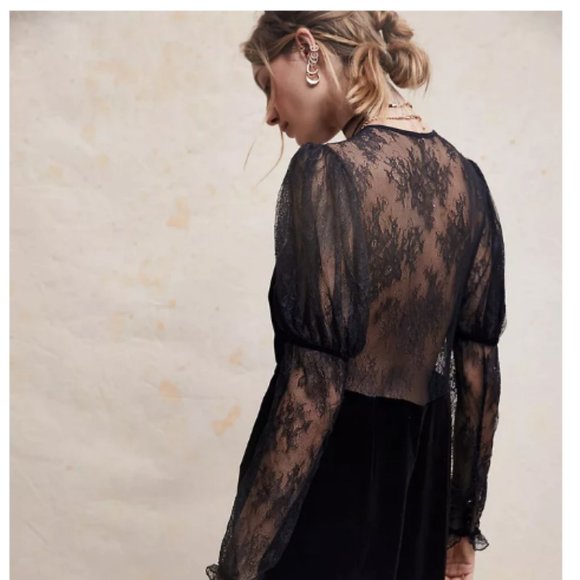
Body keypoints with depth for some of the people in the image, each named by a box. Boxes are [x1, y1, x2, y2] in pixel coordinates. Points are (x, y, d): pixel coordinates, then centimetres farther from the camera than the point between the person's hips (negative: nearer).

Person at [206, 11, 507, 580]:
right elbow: (478, 363, 5)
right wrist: (463, 524, 14)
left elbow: (312, 389, -21)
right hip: (421, 479, 7)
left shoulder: (326, 172, -18)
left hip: (329, 485, -6)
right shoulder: (466, 179, 2)